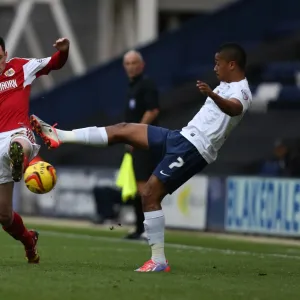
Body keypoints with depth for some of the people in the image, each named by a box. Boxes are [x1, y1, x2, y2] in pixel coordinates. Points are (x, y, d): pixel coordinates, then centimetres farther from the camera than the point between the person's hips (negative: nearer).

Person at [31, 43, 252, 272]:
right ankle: (59, 136, 13)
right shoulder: (227, 86, 17)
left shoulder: (241, 92, -15)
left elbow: (234, 108, -40)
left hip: (192, 149, -9)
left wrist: (212, 95, -59)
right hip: (183, 137, 10)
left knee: (150, 195, -13)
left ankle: (159, 260, -9)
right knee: (123, 130, 8)